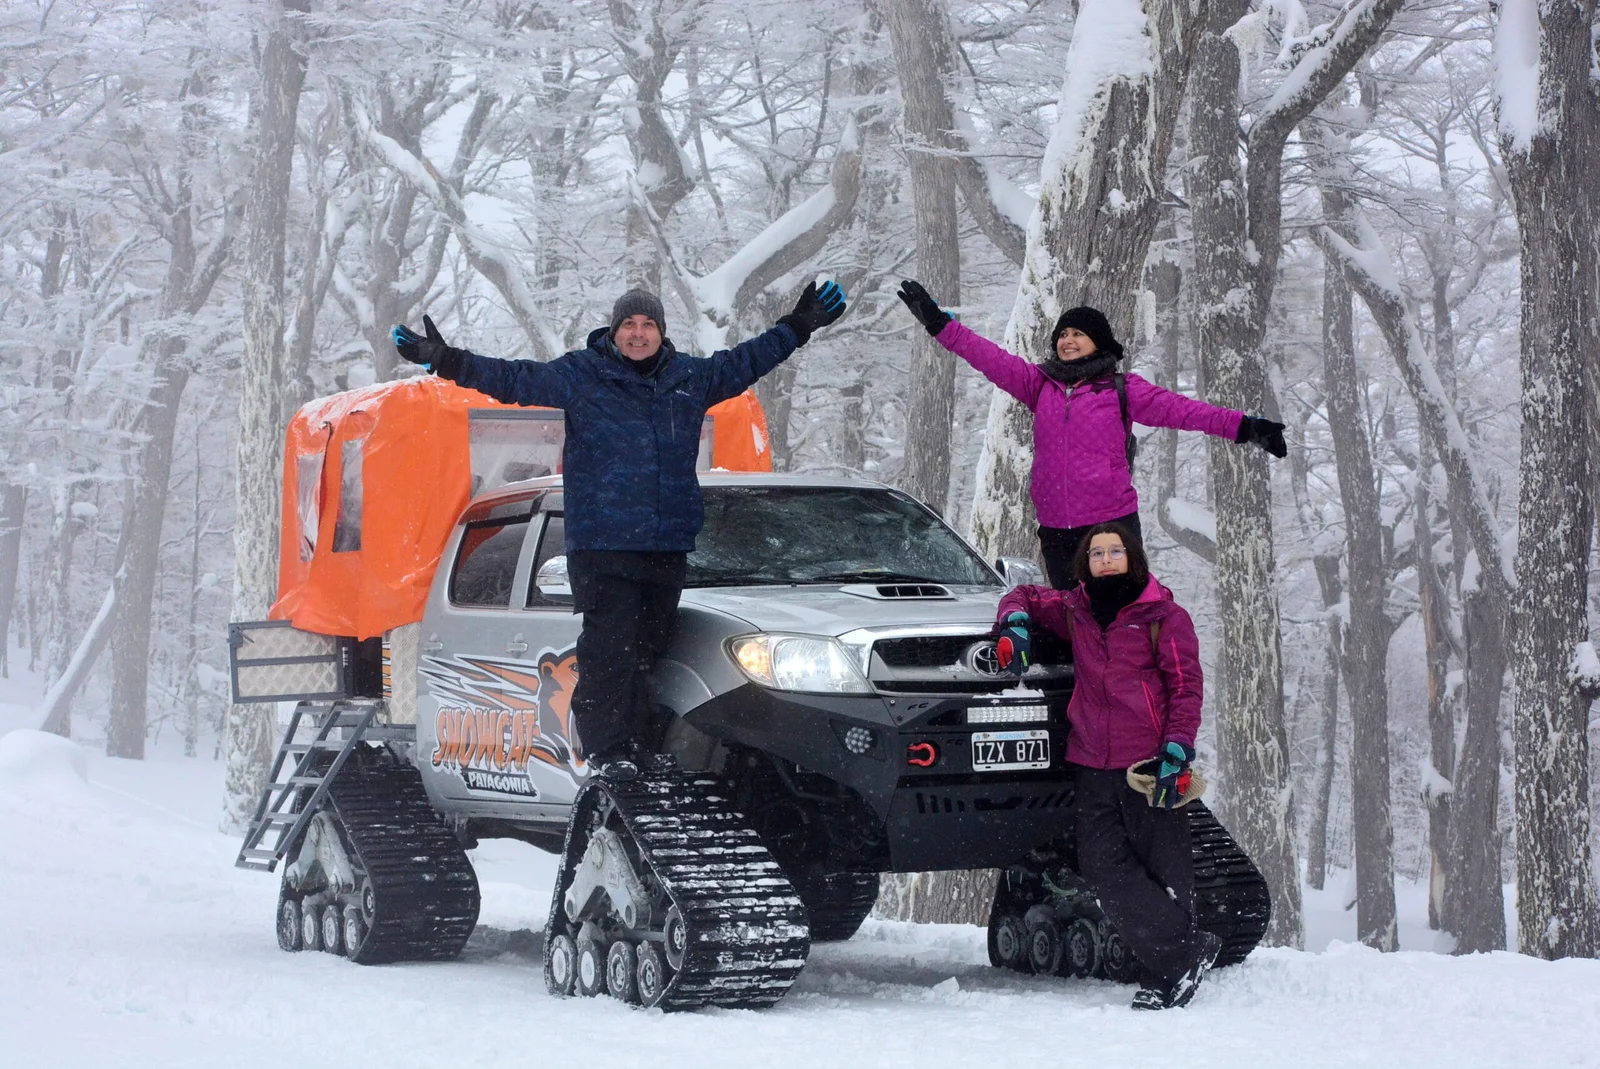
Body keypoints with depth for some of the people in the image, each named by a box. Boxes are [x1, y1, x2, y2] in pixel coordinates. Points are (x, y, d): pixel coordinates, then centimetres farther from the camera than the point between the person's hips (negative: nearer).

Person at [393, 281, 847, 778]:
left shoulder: (691, 378, 12)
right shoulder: (580, 375, 0)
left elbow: (744, 362, 27)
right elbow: (515, 379, -6)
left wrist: (799, 327, 32)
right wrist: (447, 361, -17)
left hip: (668, 546, 4)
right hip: (601, 545, -4)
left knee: (649, 648, 7)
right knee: (609, 647, -11)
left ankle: (639, 745, 12)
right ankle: (607, 750, -11)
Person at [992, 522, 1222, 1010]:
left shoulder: (1164, 616, 3)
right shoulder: (1074, 611, 16)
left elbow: (1185, 686, -1)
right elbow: (1026, 597, 33)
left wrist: (1177, 752, -11)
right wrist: (1014, 625, 9)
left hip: (1147, 765, -4)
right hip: (1091, 765, 4)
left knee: (1164, 870, -6)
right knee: (1104, 866, -9)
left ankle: (1162, 976, -1)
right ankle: (1187, 951, -9)